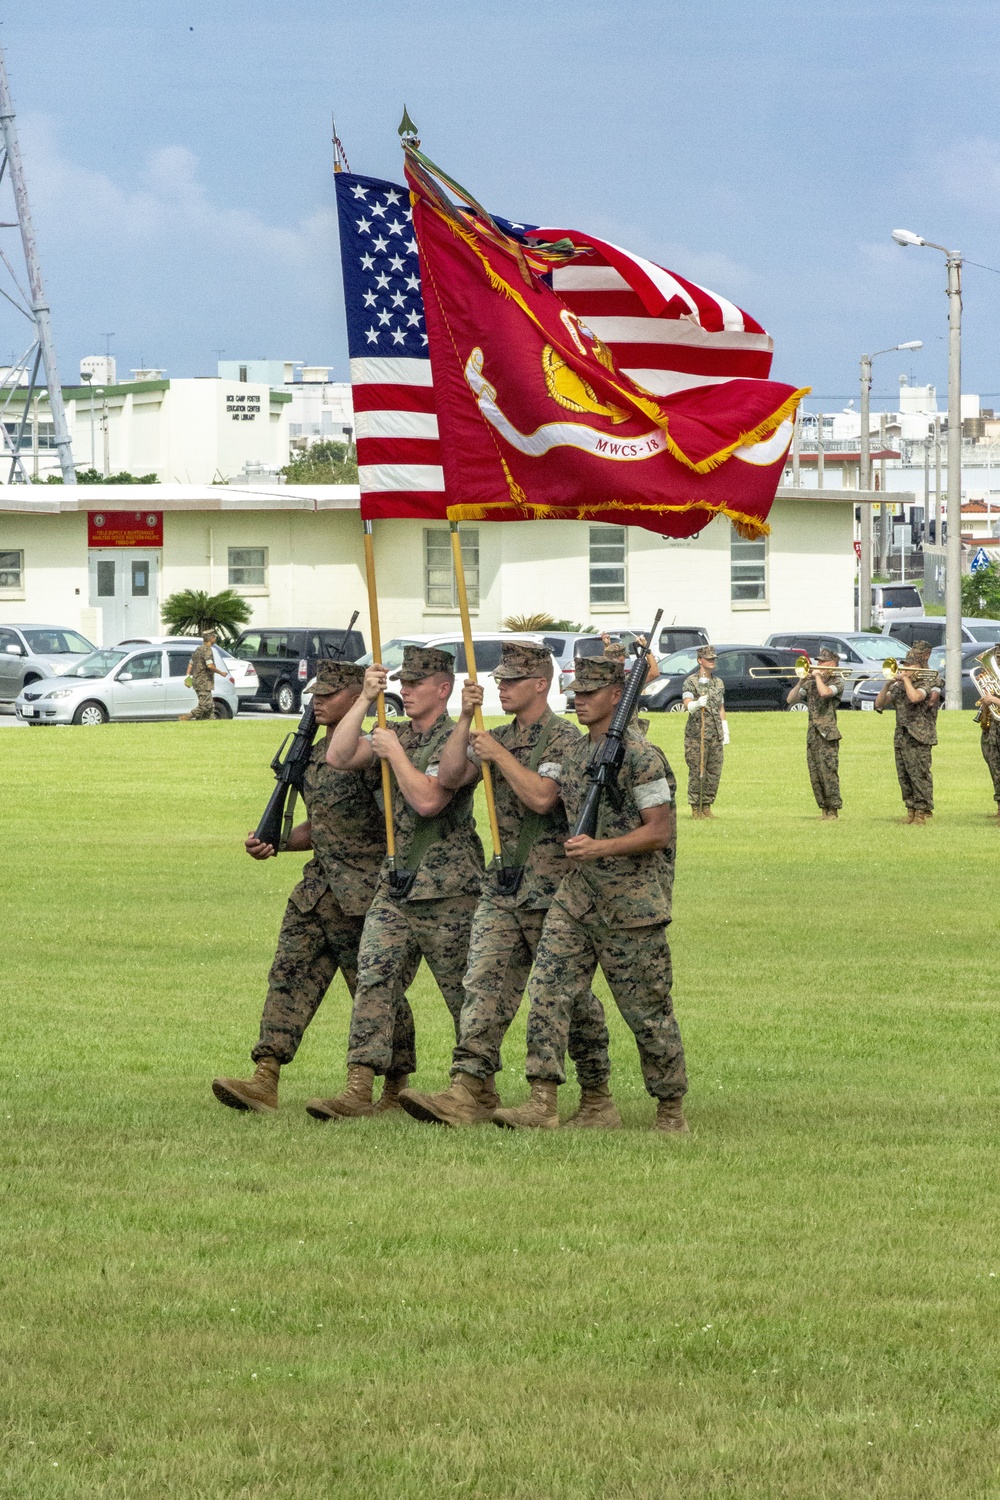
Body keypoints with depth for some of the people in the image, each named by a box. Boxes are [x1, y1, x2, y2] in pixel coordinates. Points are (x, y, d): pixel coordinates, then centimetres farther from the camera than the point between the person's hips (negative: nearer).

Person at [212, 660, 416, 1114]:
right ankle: (265, 1081, -10)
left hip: (367, 891, -8)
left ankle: (395, 1094, 13)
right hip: (319, 886, 8)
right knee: (291, 974, -4)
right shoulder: (315, 756, 16)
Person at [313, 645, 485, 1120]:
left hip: (447, 891, -6)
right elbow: (339, 757, 1)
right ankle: (360, 1089, -13)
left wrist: (395, 753, -13)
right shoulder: (395, 736, 13)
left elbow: (428, 800, -22)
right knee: (374, 978, -7)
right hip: (395, 887, 6)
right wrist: (366, 699, -4)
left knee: (465, 994, 3)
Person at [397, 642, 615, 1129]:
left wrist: (499, 755, -15)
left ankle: (597, 1098, 12)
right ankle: (468, 1092, -16)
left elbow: (541, 797, -21)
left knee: (571, 995, 2)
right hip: (502, 887, 7)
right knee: (485, 983, -7)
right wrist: (466, 719, -2)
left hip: (554, 890, -7)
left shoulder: (564, 739, -9)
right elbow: (449, 777, 5)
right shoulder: (497, 737, 14)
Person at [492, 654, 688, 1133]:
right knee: (547, 991, -7)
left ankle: (672, 1110, 16)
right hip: (576, 897, 7)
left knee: (647, 1009, 2)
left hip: (630, 906, -7)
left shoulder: (641, 756, -12)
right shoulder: (573, 754, 13)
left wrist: (601, 848, -25)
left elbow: (660, 831, -15)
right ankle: (543, 1105, -11)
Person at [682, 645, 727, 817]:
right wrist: (698, 703, -39)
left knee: (714, 772, 4)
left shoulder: (718, 683, 17)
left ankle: (707, 806, 12)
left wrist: (725, 731, 17)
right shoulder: (691, 682, -3)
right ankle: (695, 808, -1)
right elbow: (687, 704, -17)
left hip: (716, 735, 6)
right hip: (697, 734, -6)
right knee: (697, 772, -5)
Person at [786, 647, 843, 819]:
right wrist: (802, 681, -3)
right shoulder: (810, 682, 15)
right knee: (815, 775, 5)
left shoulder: (837, 682, -2)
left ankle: (833, 811, -7)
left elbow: (824, 692, -24)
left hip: (828, 734, -6)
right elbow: (791, 699, 8)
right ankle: (823, 809, 13)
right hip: (812, 734, 6)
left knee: (828, 773, -10)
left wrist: (818, 675, -9)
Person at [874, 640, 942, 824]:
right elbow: (879, 703, 12)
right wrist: (888, 684, -2)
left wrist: (906, 678, -10)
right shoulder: (900, 685, 15)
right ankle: (911, 810, 14)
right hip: (900, 738, 7)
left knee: (919, 776, -8)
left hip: (918, 738, -7)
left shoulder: (928, 682, -4)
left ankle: (922, 811, -4)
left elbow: (915, 697, -24)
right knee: (904, 776, 7)